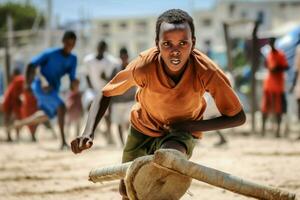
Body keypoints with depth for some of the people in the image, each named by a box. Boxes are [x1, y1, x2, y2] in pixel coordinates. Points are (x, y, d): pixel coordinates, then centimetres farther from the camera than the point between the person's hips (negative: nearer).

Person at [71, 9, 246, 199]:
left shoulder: (207, 71, -34)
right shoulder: (144, 66, -33)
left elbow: (238, 116, -21)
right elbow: (106, 94, -16)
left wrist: (190, 126, -29)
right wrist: (88, 133, -32)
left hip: (182, 133, -2)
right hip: (143, 127, 2)